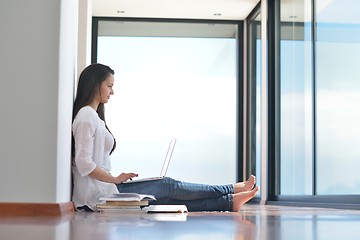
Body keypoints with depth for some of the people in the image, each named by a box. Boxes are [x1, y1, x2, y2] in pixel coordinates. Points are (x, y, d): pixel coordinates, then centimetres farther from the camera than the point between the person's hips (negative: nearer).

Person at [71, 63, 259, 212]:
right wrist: (116, 179, -14)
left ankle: (230, 202, 1)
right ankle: (233, 189, 8)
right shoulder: (86, 116, -13)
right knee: (167, 186, -3)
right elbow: (84, 163, -21)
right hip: (98, 195, -9)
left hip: (102, 191, 9)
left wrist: (116, 179, 8)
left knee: (169, 197, 2)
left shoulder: (93, 115, 19)